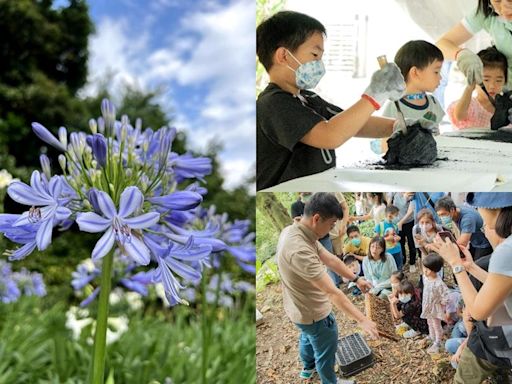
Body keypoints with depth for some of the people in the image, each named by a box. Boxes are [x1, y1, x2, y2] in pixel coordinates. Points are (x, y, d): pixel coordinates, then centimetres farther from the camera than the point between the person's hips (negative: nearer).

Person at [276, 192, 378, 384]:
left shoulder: (294, 231, -10)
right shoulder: (299, 250, -41)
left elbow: (330, 259, 1)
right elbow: (333, 293, -37)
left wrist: (356, 278, 5)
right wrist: (362, 320, -31)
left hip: (300, 307, 9)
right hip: (314, 313, -9)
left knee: (308, 337, 36)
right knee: (326, 353, 17)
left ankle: (308, 366, 63)